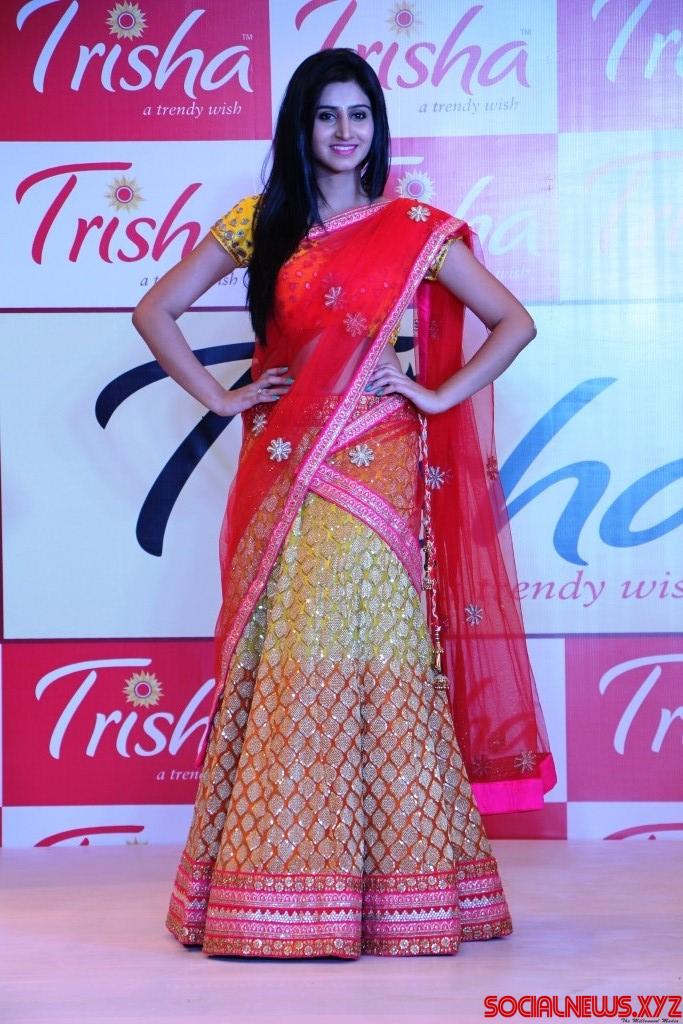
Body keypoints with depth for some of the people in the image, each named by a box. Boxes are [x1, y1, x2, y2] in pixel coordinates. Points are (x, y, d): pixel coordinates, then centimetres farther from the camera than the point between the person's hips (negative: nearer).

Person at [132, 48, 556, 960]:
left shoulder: (415, 231, 7)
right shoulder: (261, 223, 9)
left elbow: (514, 322, 7)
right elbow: (155, 312, 9)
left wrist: (441, 396, -2)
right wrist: (219, 398, 0)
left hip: (378, 472, -1)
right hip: (285, 473, 1)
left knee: (379, 665, -3)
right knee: (282, 668, 0)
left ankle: (397, 890, 6)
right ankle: (273, 892, 6)